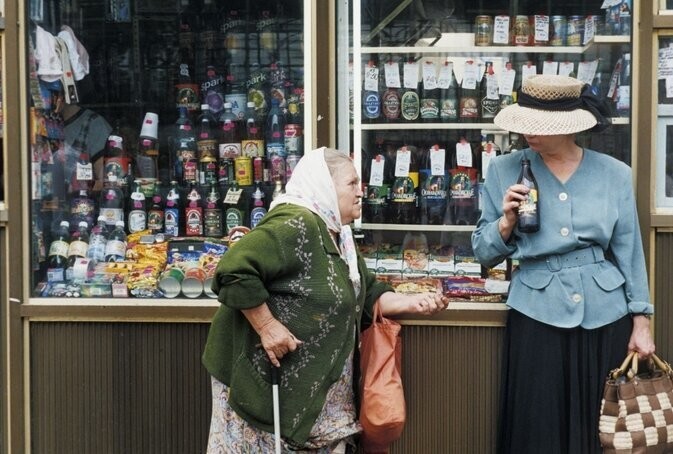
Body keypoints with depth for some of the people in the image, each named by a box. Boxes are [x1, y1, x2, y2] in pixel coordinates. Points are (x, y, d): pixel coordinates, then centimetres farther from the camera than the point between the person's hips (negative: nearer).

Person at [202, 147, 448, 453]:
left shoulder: (337, 238, 13)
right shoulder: (295, 225, -20)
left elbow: (368, 295, 19)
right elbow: (234, 270, -29)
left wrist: (411, 302, 4)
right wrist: (267, 326, -26)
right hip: (265, 377, -10)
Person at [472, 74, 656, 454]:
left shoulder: (614, 174, 0)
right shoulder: (505, 170, -1)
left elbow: (629, 251, 5)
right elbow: (484, 253, 3)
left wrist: (641, 323, 3)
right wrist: (507, 219, -16)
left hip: (605, 316, 1)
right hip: (537, 315, -1)